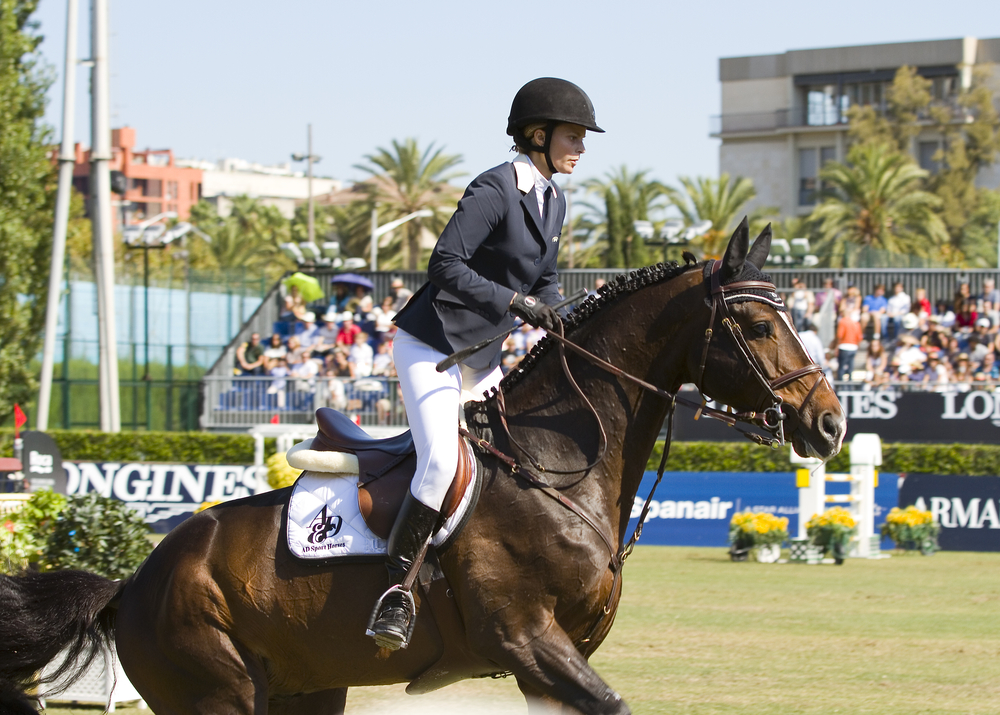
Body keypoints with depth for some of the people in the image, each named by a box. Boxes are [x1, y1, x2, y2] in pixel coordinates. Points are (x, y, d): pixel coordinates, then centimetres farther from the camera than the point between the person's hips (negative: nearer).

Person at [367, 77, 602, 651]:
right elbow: (446, 266, -23)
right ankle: (395, 590, -19)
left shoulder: (554, 201, 10)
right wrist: (514, 302, -29)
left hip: (484, 356, 9)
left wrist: (560, 320, -1)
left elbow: (545, 280, 19)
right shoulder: (496, 189, -17)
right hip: (430, 345, -9)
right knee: (441, 462, -25)